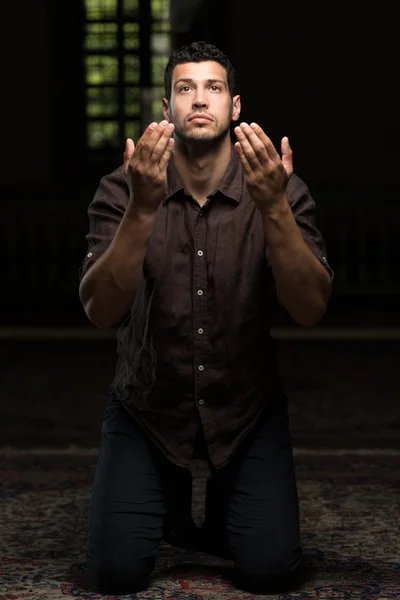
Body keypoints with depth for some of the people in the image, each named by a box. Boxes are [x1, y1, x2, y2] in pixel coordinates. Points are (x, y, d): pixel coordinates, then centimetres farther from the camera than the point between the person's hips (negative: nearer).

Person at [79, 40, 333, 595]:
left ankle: (223, 504, 25)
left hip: (246, 406, 0)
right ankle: (169, 497, 26)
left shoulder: (282, 191, -13)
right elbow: (101, 312, -25)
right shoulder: (122, 191, -14)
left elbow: (310, 311, -23)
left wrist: (274, 208, -37)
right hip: (148, 403, 0)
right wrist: (143, 208, -38)